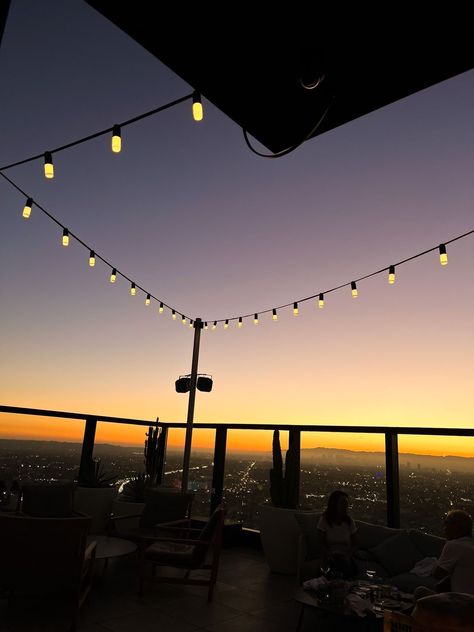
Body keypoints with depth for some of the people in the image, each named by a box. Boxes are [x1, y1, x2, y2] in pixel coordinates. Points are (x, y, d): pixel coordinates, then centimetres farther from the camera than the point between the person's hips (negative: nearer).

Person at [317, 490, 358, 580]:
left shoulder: (349, 521, 7)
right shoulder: (324, 520, -2)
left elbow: (354, 544, 8)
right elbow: (323, 544, -4)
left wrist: (348, 556, -10)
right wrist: (330, 556, -21)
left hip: (346, 558, 3)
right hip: (330, 558, -3)